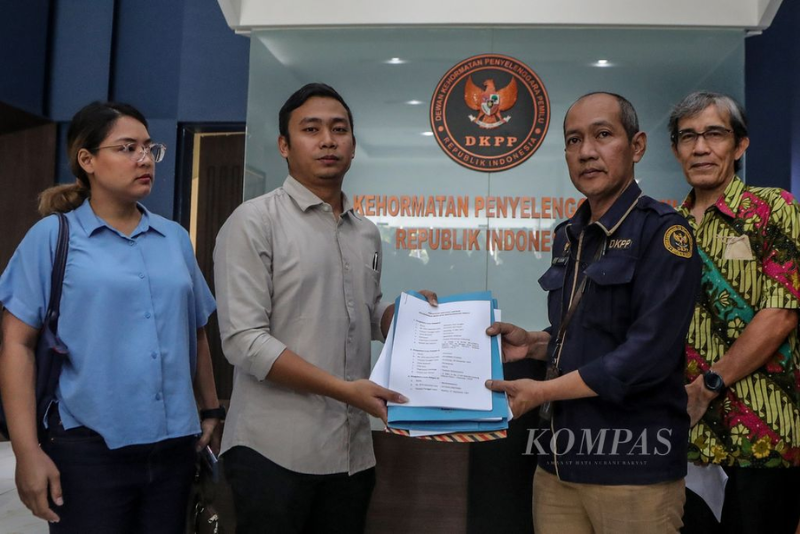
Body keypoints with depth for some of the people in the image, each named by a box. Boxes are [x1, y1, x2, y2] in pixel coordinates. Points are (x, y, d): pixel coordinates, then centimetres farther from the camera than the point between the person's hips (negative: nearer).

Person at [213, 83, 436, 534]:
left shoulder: (367, 233, 11)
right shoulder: (255, 222, -9)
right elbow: (244, 340, -16)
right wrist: (343, 389, -19)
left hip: (352, 451, 6)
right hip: (275, 450, -6)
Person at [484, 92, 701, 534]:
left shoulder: (662, 231, -12)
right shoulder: (569, 237, 10)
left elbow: (648, 353, -21)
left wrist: (542, 391, -15)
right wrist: (532, 344, 3)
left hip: (633, 471, -6)